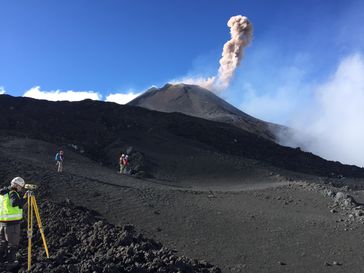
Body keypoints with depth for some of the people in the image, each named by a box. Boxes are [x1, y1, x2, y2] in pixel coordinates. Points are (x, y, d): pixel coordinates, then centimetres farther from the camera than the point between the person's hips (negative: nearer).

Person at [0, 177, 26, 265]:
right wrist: (26, 199, -31)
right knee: (13, 242, 4)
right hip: (12, 222, -8)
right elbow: (15, 203, -34)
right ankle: (11, 260, 10)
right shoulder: (12, 193, -15)